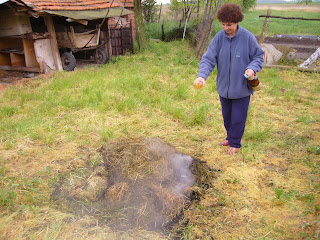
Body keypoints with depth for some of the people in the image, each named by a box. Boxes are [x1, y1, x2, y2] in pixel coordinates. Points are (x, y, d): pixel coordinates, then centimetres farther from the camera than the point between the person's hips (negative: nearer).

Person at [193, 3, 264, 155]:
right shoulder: (219, 38, -6)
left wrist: (252, 68, -21)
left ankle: (235, 143, 25)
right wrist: (202, 75, -28)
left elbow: (259, 56, 0)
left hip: (241, 88, -3)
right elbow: (208, 58, -10)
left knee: (238, 117, 6)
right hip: (224, 87, 4)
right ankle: (230, 137, 41)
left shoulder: (248, 37, -12)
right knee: (227, 116, 19)